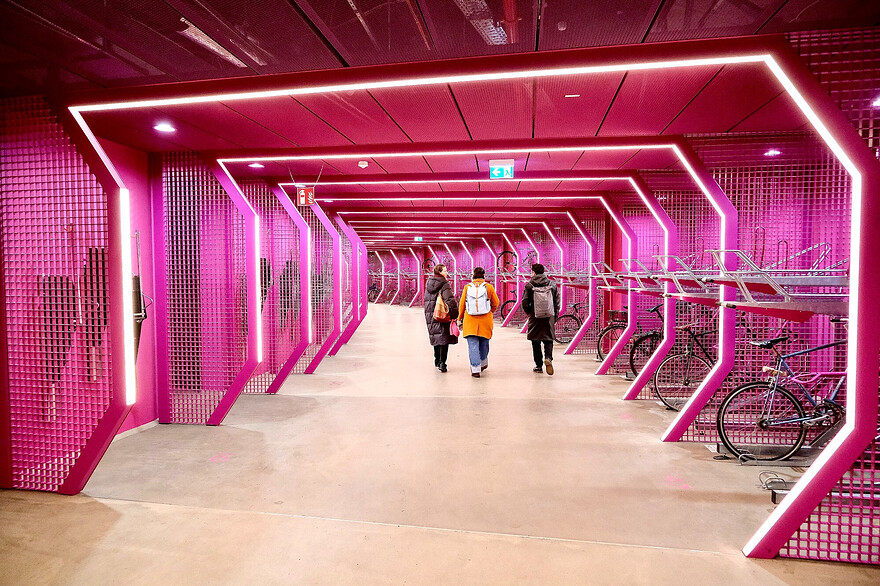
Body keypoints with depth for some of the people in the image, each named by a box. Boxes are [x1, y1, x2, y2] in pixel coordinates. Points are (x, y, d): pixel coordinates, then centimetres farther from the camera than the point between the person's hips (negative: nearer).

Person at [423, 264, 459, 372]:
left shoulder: (428, 283, 10)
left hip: (430, 316, 7)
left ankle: (437, 361, 26)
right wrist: (454, 315, -12)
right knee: (444, 338, -3)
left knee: (436, 338, 17)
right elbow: (450, 301, -20)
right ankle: (442, 363, -9)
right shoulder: (445, 284, -11)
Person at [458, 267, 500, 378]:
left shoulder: (467, 287, -1)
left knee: (472, 344, -1)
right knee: (484, 343, 18)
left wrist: (461, 319, 16)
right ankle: (483, 363, 37)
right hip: (485, 320, 1)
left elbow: (462, 304, 4)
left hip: (470, 320, 0)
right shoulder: (489, 287, -2)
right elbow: (495, 303, 7)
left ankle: (475, 369, -6)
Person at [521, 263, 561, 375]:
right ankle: (548, 357, -16)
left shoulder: (529, 285, -5)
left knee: (536, 342, 9)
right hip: (549, 317, 2)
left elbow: (525, 303, -6)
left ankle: (539, 365, 12)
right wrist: (555, 317, 12)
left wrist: (528, 312, 13)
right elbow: (557, 302, 6)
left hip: (535, 317, -2)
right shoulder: (552, 284, 4)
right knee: (548, 339, 10)